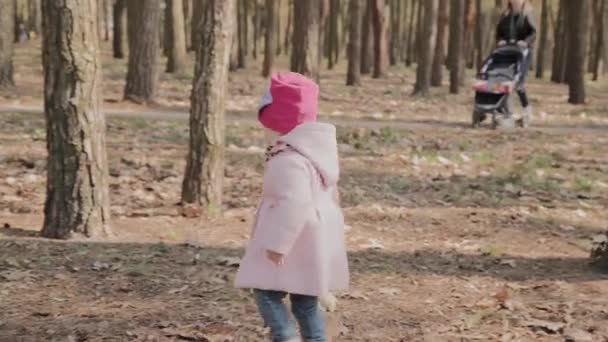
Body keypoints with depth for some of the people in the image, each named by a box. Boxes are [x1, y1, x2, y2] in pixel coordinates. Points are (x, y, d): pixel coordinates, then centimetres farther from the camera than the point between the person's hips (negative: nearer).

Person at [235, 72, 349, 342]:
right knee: (305, 301, 13)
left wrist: (278, 243, -27)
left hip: (296, 245, -10)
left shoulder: (289, 159, -20)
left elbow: (293, 203, -30)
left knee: (266, 293, -7)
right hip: (312, 243, 10)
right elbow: (328, 198, 24)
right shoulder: (316, 153, 14)